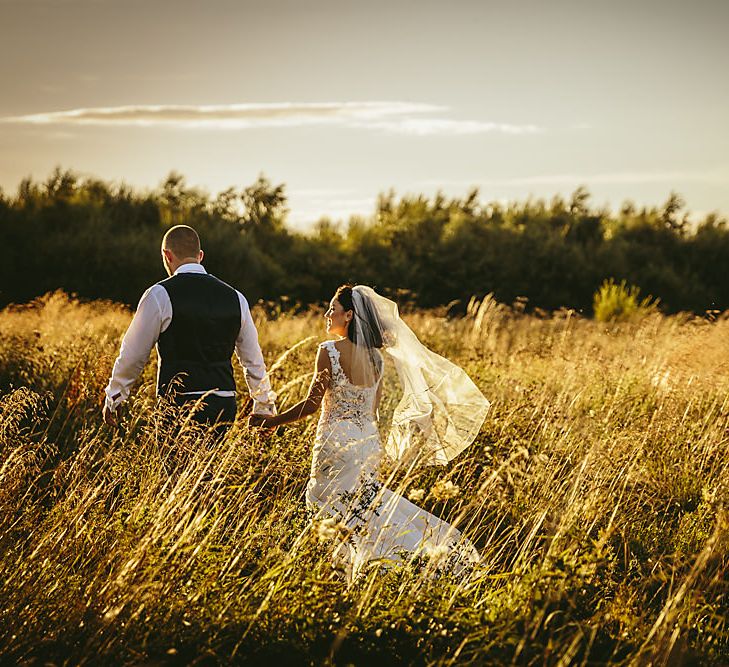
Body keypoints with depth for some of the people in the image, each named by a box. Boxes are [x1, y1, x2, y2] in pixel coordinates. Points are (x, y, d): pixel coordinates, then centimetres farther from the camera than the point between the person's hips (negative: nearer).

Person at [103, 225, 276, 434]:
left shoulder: (159, 295, -4)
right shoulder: (235, 298, 10)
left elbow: (133, 356, 2)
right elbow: (254, 362, 17)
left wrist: (113, 400, 16)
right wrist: (265, 411, 27)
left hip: (179, 406, -5)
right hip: (225, 407, 5)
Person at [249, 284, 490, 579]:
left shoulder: (329, 351, -14)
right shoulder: (376, 356, 7)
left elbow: (313, 403, -14)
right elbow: (373, 408, 13)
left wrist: (273, 421, -5)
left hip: (337, 442, -7)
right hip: (368, 442, 7)